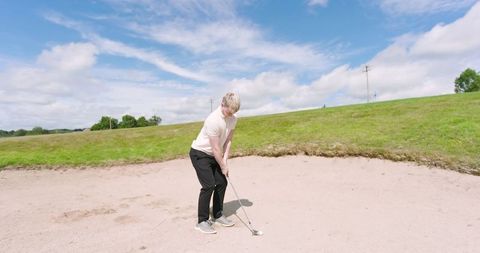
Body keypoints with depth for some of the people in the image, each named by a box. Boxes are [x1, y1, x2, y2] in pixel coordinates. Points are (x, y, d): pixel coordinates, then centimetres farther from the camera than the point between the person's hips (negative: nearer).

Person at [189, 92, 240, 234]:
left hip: (213, 155, 8)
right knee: (209, 185, -13)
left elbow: (228, 140, 2)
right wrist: (223, 167, -14)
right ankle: (202, 221, 1)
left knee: (222, 183, 5)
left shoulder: (233, 119, -6)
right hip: (199, 153, -8)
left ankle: (218, 215, 21)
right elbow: (216, 149, -24)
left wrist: (225, 160, -5)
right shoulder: (213, 120, -31)